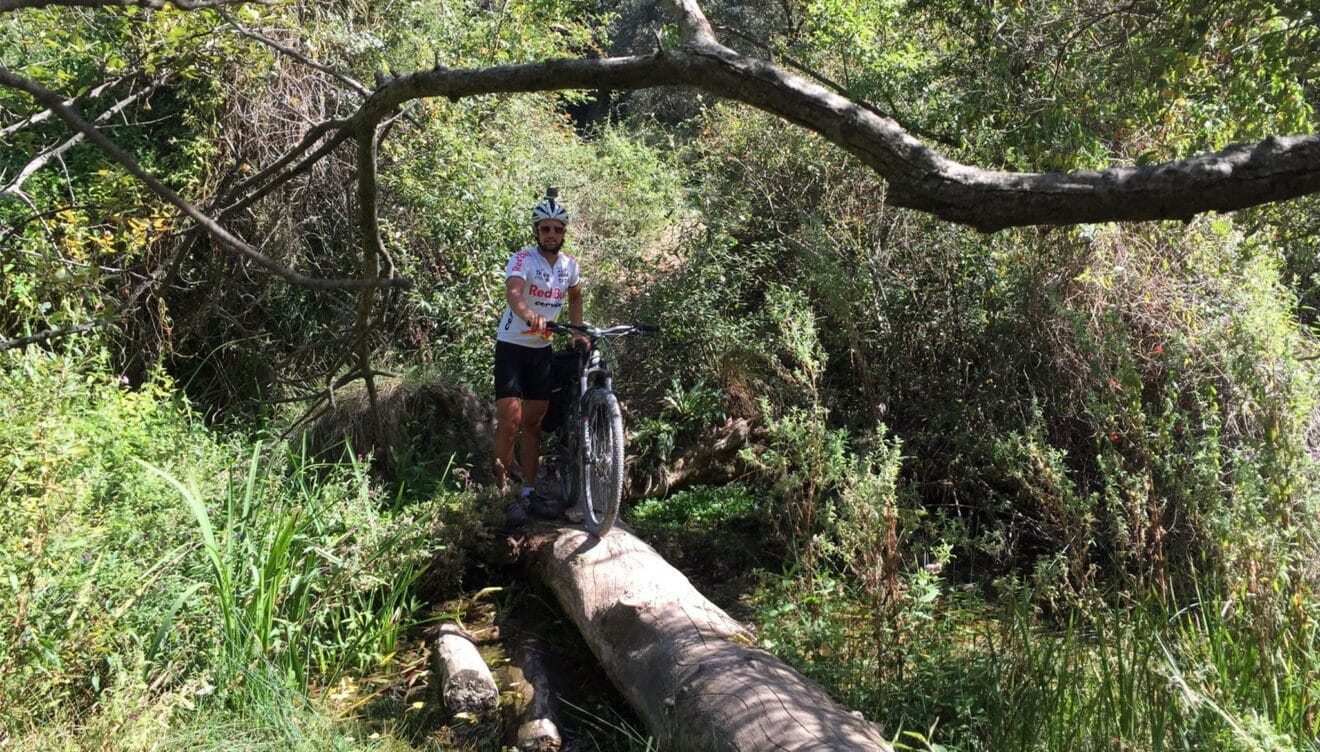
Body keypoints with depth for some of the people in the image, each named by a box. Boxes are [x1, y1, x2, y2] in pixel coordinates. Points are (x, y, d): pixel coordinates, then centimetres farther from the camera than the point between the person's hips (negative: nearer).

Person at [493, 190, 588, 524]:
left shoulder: (569, 264, 1)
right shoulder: (523, 259, -16)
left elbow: (575, 297, 20)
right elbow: (512, 292, -36)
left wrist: (577, 332, 6)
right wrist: (528, 315, -57)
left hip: (542, 350, 5)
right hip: (512, 347, -5)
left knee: (533, 423, 10)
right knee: (510, 422, -11)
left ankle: (529, 493, 17)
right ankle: (502, 493, 1)